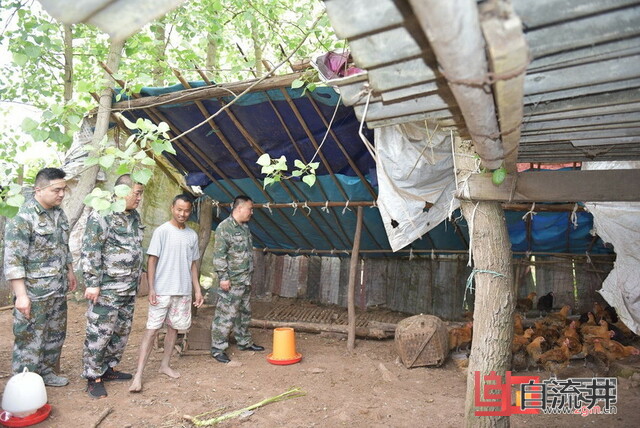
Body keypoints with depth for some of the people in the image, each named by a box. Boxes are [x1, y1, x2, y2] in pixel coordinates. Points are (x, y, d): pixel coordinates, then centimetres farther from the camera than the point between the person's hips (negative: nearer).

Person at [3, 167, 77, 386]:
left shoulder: (59, 213, 6)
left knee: (56, 335, 18)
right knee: (30, 340, 3)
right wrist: (21, 295, -21)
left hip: (58, 291, 8)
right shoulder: (22, 219, -17)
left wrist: (70, 272, 20)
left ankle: (46, 372, 35)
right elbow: (13, 261, -19)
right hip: (34, 293, -8)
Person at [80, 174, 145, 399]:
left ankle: (108, 369, 31)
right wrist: (92, 283, -18)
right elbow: (90, 252, -16)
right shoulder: (101, 215, -13)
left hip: (130, 288, 8)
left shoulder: (134, 216, 12)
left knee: (122, 331, 16)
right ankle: (93, 377, 14)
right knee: (99, 333, 0)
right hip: (107, 288, -8)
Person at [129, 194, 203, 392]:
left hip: (183, 292, 5)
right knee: (152, 329, -4)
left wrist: (197, 290, 10)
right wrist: (151, 289, -13)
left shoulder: (192, 235, 7)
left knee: (173, 327, 13)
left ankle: (165, 365, 28)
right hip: (162, 291, -5)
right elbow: (152, 261, -7)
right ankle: (138, 375, -1)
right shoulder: (162, 231, -7)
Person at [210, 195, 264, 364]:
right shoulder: (224, 227, -14)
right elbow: (219, 254, -17)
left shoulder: (245, 227, 13)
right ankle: (217, 348, 7)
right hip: (231, 281, -9)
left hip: (245, 280, 9)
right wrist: (223, 277, -19)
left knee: (244, 313, 18)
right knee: (226, 314, -3)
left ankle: (244, 342, 32)